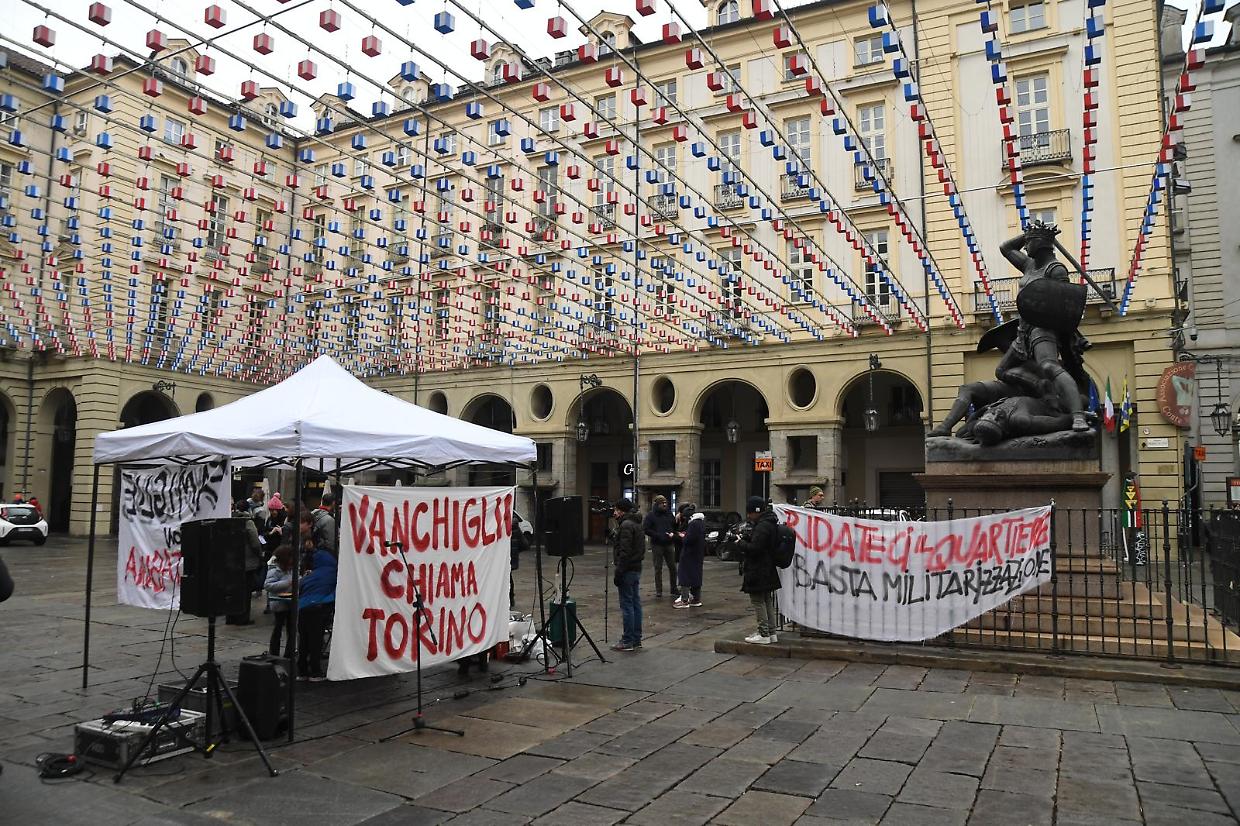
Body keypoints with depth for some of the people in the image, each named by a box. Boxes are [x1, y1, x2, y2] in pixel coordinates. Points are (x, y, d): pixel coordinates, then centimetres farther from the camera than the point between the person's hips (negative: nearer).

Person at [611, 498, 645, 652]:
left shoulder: (626, 525, -15)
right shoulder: (637, 524, 16)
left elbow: (624, 552, -21)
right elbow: (642, 549, 21)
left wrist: (618, 573, -18)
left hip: (627, 570, -10)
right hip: (637, 569, 10)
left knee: (627, 605, -5)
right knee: (636, 604, 12)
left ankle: (627, 641, -1)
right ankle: (636, 640, 17)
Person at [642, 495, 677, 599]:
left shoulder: (669, 514, 10)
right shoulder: (651, 515, -3)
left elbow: (675, 527, 18)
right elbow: (645, 530, -9)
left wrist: (673, 534, -4)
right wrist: (657, 535, -16)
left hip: (669, 544, 3)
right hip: (657, 545, -3)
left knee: (672, 567, 6)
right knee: (658, 569, 2)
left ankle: (674, 588, 19)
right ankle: (658, 591, 8)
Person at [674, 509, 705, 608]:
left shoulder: (693, 524, -20)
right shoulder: (702, 524, 9)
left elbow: (689, 539, -24)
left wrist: (683, 536, -7)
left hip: (689, 555, -9)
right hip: (698, 555, 9)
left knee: (685, 576, -4)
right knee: (696, 576, 14)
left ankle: (684, 600, -5)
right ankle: (696, 599, 20)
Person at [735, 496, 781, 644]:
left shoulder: (762, 527, -20)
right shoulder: (770, 523, 12)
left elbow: (754, 548, -24)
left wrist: (740, 543, -10)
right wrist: (745, 541, 6)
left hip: (758, 572, -10)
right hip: (767, 570, 10)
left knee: (758, 601, -3)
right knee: (767, 601, 15)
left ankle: (764, 634, 1)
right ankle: (771, 633, 22)